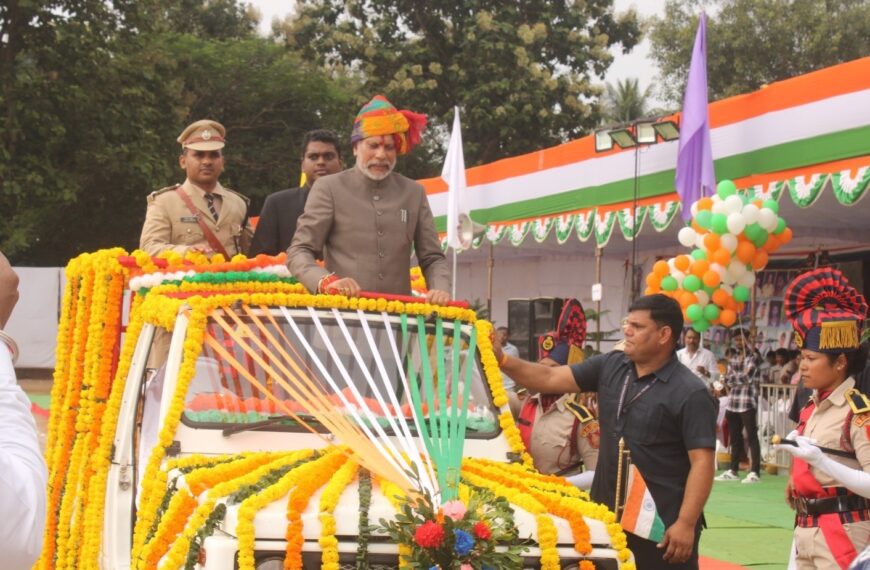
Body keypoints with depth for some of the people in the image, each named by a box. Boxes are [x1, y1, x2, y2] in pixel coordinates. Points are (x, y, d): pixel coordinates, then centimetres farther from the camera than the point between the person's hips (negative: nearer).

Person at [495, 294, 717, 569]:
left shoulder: (690, 394, -13)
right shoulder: (610, 366, 5)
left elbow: (702, 463, -16)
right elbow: (549, 379, 6)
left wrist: (686, 523, -21)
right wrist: (501, 360, -7)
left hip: (662, 525, -6)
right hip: (607, 515, 6)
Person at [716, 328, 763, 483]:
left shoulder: (754, 356, 0)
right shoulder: (733, 358, 18)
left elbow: (748, 375, -10)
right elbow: (727, 380, 17)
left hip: (748, 401, -6)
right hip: (733, 401, 6)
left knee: (751, 436, -7)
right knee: (734, 437, 10)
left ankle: (755, 472, -8)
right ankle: (733, 470, 17)